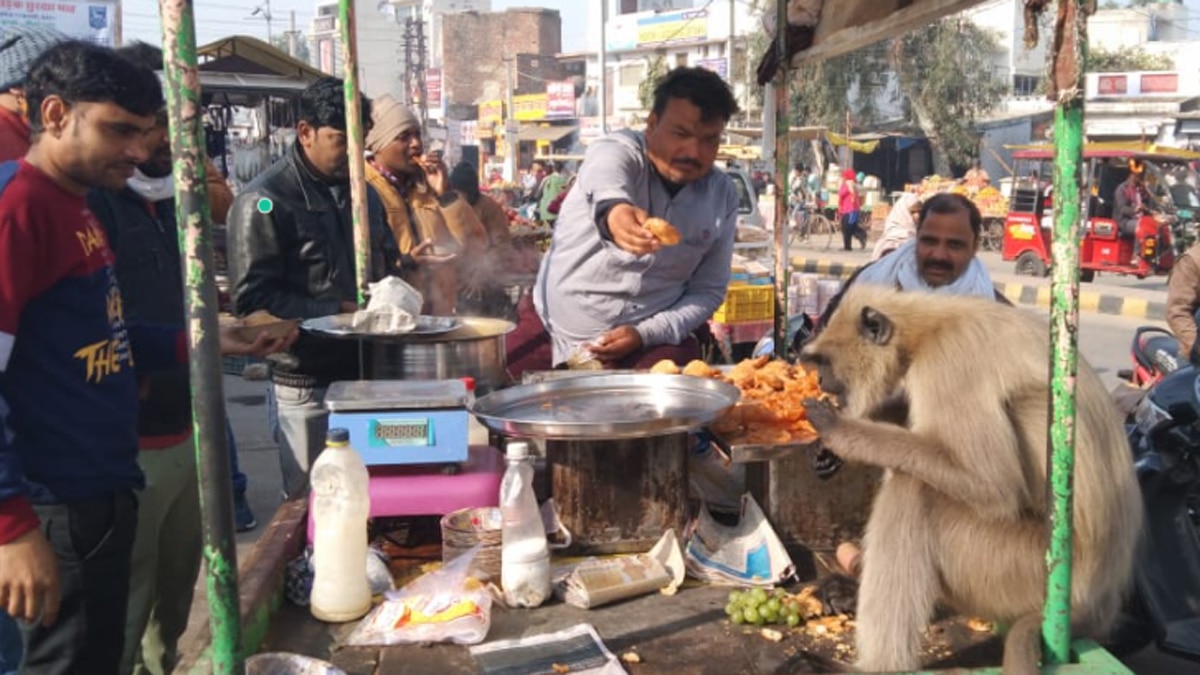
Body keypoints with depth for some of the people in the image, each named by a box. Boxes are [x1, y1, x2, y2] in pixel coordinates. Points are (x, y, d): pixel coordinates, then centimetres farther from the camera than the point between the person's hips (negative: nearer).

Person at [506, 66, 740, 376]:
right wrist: (613, 209, -64)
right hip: (553, 328, -2)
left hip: (648, 341, 2)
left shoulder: (723, 197, -1)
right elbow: (606, 184, -39)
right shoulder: (621, 151, -13)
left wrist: (644, 334, -13)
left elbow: (709, 289, 3)